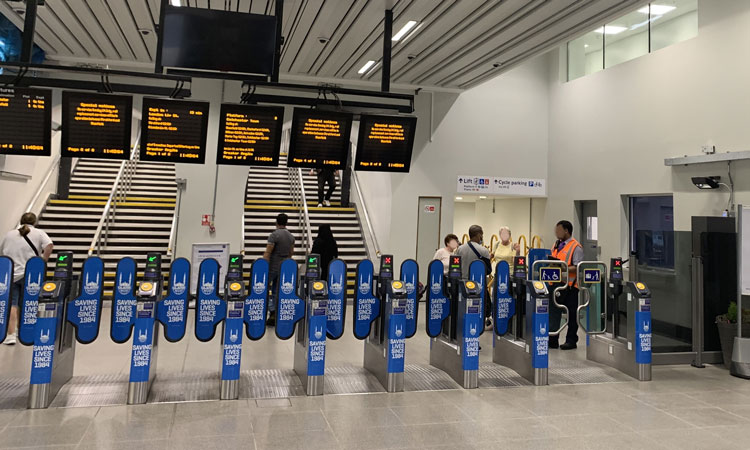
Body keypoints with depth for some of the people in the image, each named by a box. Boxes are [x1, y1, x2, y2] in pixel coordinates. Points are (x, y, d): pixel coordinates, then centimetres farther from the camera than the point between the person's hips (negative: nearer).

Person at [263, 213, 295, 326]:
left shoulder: (274, 235, -13)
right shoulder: (291, 236, 8)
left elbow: (267, 253, -17)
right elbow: (291, 253, 14)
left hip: (272, 267, -6)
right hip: (284, 268, 6)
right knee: (277, 292, 11)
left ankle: (272, 311, -7)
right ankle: (274, 317, 11)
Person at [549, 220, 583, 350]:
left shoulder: (576, 247, -8)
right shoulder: (556, 245, 15)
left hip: (570, 285, -7)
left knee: (571, 313, 5)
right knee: (554, 311, 5)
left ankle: (571, 340, 13)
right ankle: (552, 340, 9)